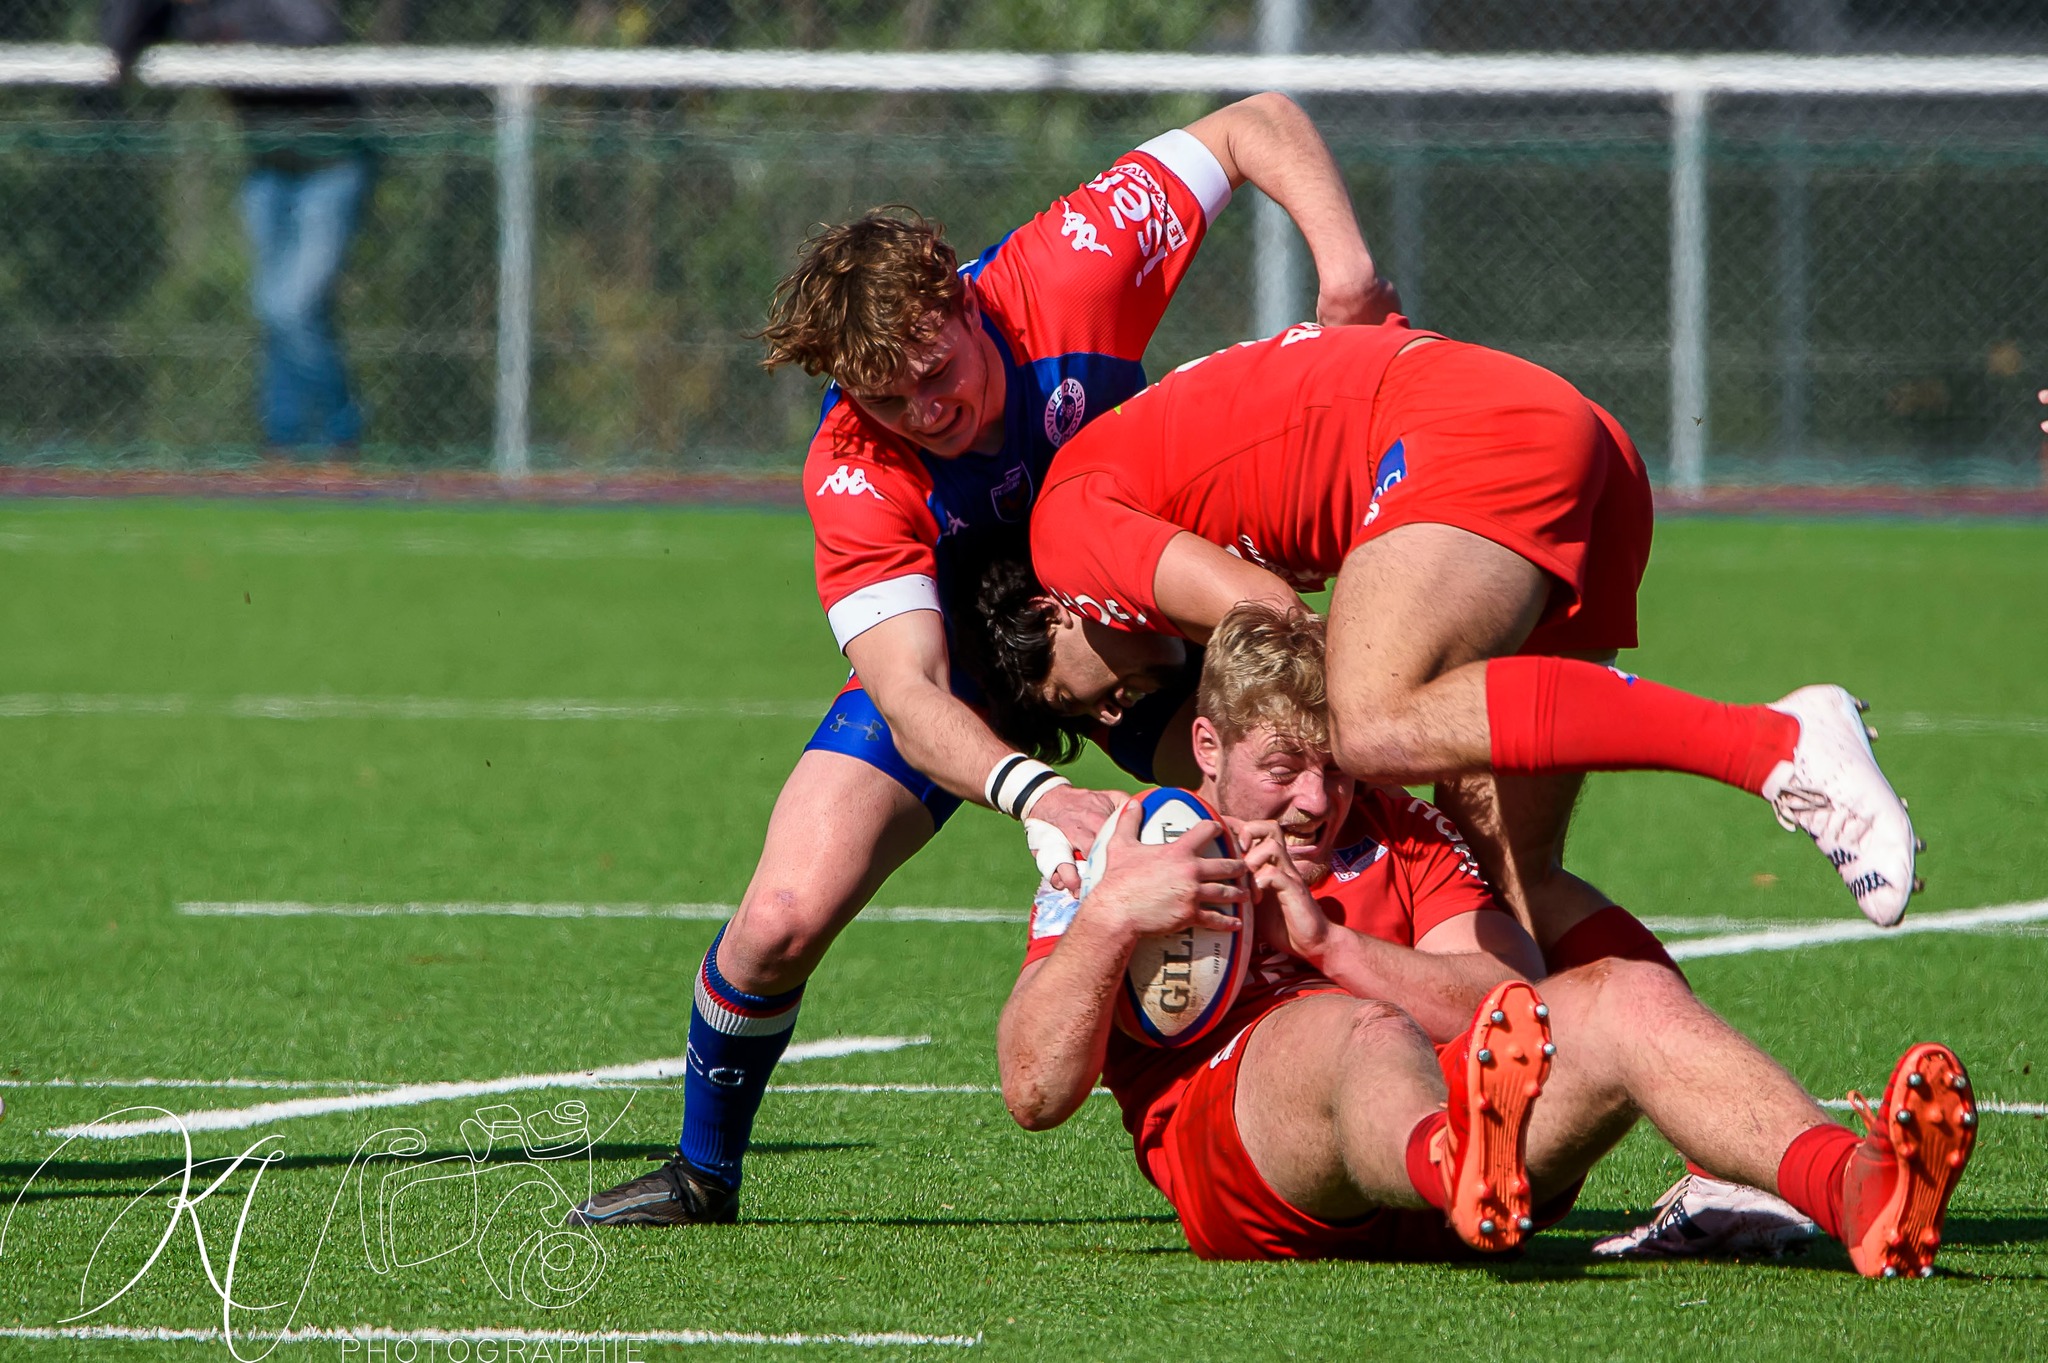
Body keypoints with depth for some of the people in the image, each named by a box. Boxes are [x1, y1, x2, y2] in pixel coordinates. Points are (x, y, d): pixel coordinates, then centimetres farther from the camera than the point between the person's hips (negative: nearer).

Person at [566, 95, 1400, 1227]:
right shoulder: (854, 478, -34)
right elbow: (910, 697, -43)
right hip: (958, 664, -1)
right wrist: (1029, 793, -62)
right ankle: (702, 1173, 11)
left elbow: (1254, 125, -20)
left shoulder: (1063, 275, -32)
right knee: (783, 920, -18)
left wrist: (1344, 260, -36)